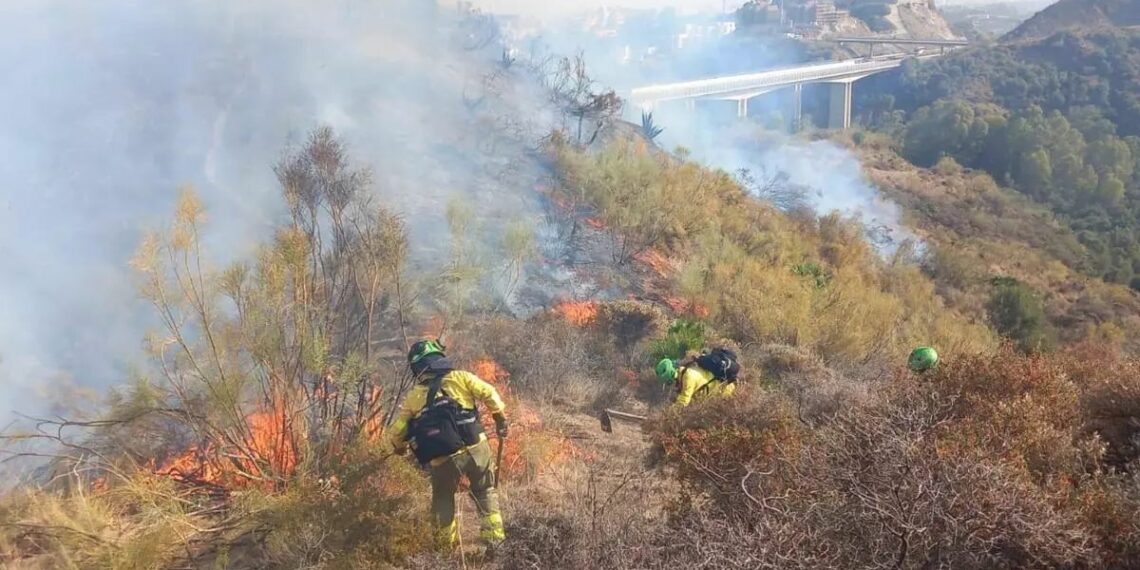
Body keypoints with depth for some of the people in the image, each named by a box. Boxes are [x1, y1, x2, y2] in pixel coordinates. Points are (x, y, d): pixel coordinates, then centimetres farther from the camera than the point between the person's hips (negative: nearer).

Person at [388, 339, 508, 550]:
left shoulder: (414, 396, 8)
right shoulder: (460, 377, 4)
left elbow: (396, 432, 12)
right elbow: (489, 394, -6)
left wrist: (400, 448, 33)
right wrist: (500, 419, 9)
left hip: (443, 460, 0)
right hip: (476, 448, 0)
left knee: (443, 500, 25)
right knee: (485, 492, 22)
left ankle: (448, 547, 26)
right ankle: (494, 537, 12)